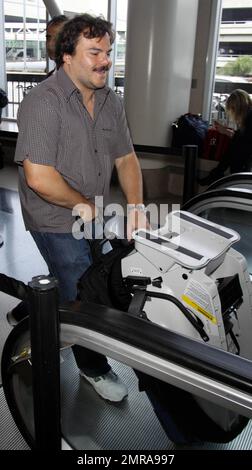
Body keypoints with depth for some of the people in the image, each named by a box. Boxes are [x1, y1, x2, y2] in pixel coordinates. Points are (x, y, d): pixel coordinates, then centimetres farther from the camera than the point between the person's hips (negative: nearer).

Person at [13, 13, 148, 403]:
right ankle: (94, 368, 29)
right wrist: (83, 204, -17)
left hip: (94, 216, 8)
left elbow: (126, 157, 7)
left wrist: (136, 205, -6)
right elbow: (38, 177, -30)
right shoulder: (44, 102, -23)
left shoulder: (110, 102, 3)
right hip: (57, 222, -8)